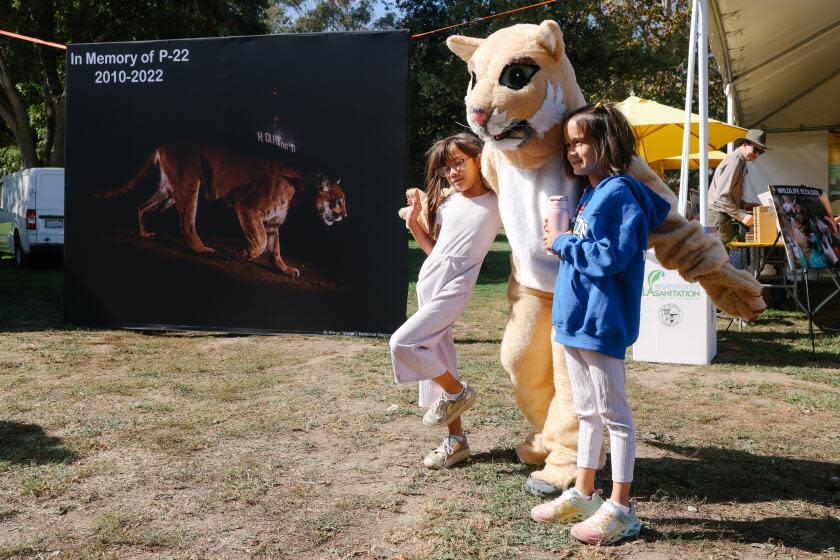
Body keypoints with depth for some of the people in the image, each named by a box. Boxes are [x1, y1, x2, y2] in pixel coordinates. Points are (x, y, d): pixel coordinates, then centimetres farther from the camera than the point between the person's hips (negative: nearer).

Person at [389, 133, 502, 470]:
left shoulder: (497, 204, -4)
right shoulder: (446, 202, 12)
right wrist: (414, 223, 5)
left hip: (454, 290, -7)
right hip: (428, 282, 7)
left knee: (402, 343, -19)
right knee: (438, 363, 9)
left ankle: (457, 392, 3)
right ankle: (456, 440, 21)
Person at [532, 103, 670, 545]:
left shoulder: (620, 193, -13)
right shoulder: (590, 194, 15)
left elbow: (611, 256, -21)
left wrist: (563, 243, -12)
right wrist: (562, 242, 6)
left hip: (601, 321, -10)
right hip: (575, 319, 10)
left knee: (614, 414, 0)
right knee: (587, 412, 16)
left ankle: (621, 508, 10)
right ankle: (582, 495, 28)